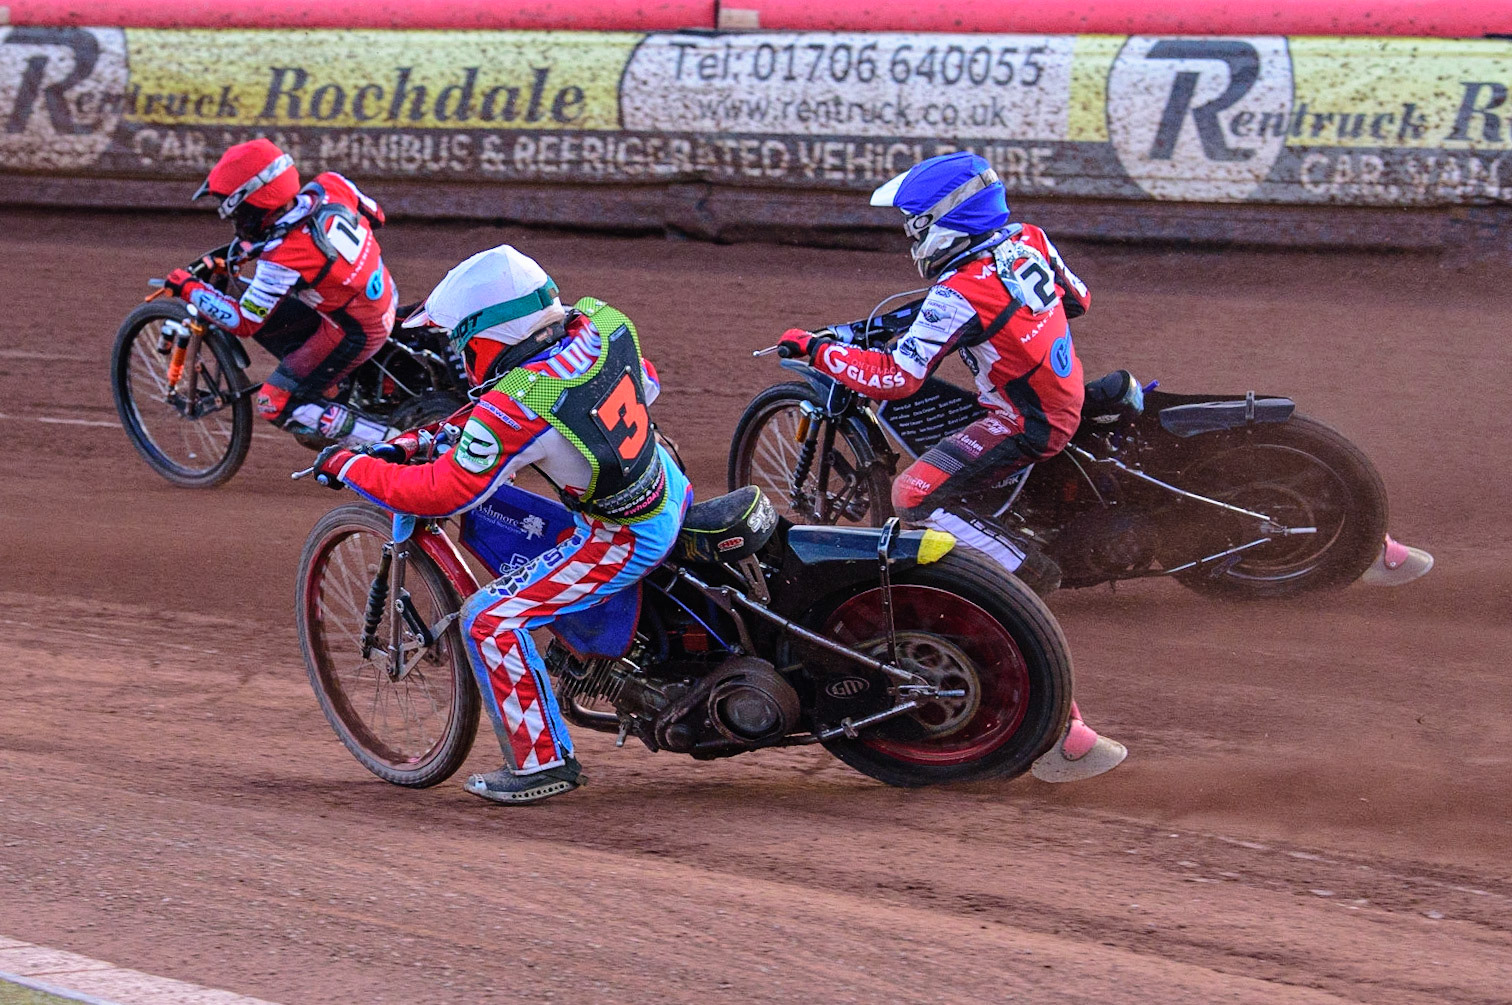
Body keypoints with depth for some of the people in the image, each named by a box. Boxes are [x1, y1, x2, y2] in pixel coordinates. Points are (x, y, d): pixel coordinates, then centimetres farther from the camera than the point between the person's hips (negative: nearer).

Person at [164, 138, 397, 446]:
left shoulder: (284, 259, -30)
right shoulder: (329, 186, -14)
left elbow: (243, 322, -18)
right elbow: (374, 214, 8)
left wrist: (189, 289, -6)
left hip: (357, 333, -8)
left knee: (275, 404, 0)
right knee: (265, 321, 15)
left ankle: (388, 443, -3)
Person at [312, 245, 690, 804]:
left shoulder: (514, 410, -29)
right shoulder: (601, 322, -9)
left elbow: (445, 493, -21)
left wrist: (348, 468, -11)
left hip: (626, 538, -8)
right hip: (667, 482, 8)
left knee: (490, 619, -5)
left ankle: (543, 760, 5)